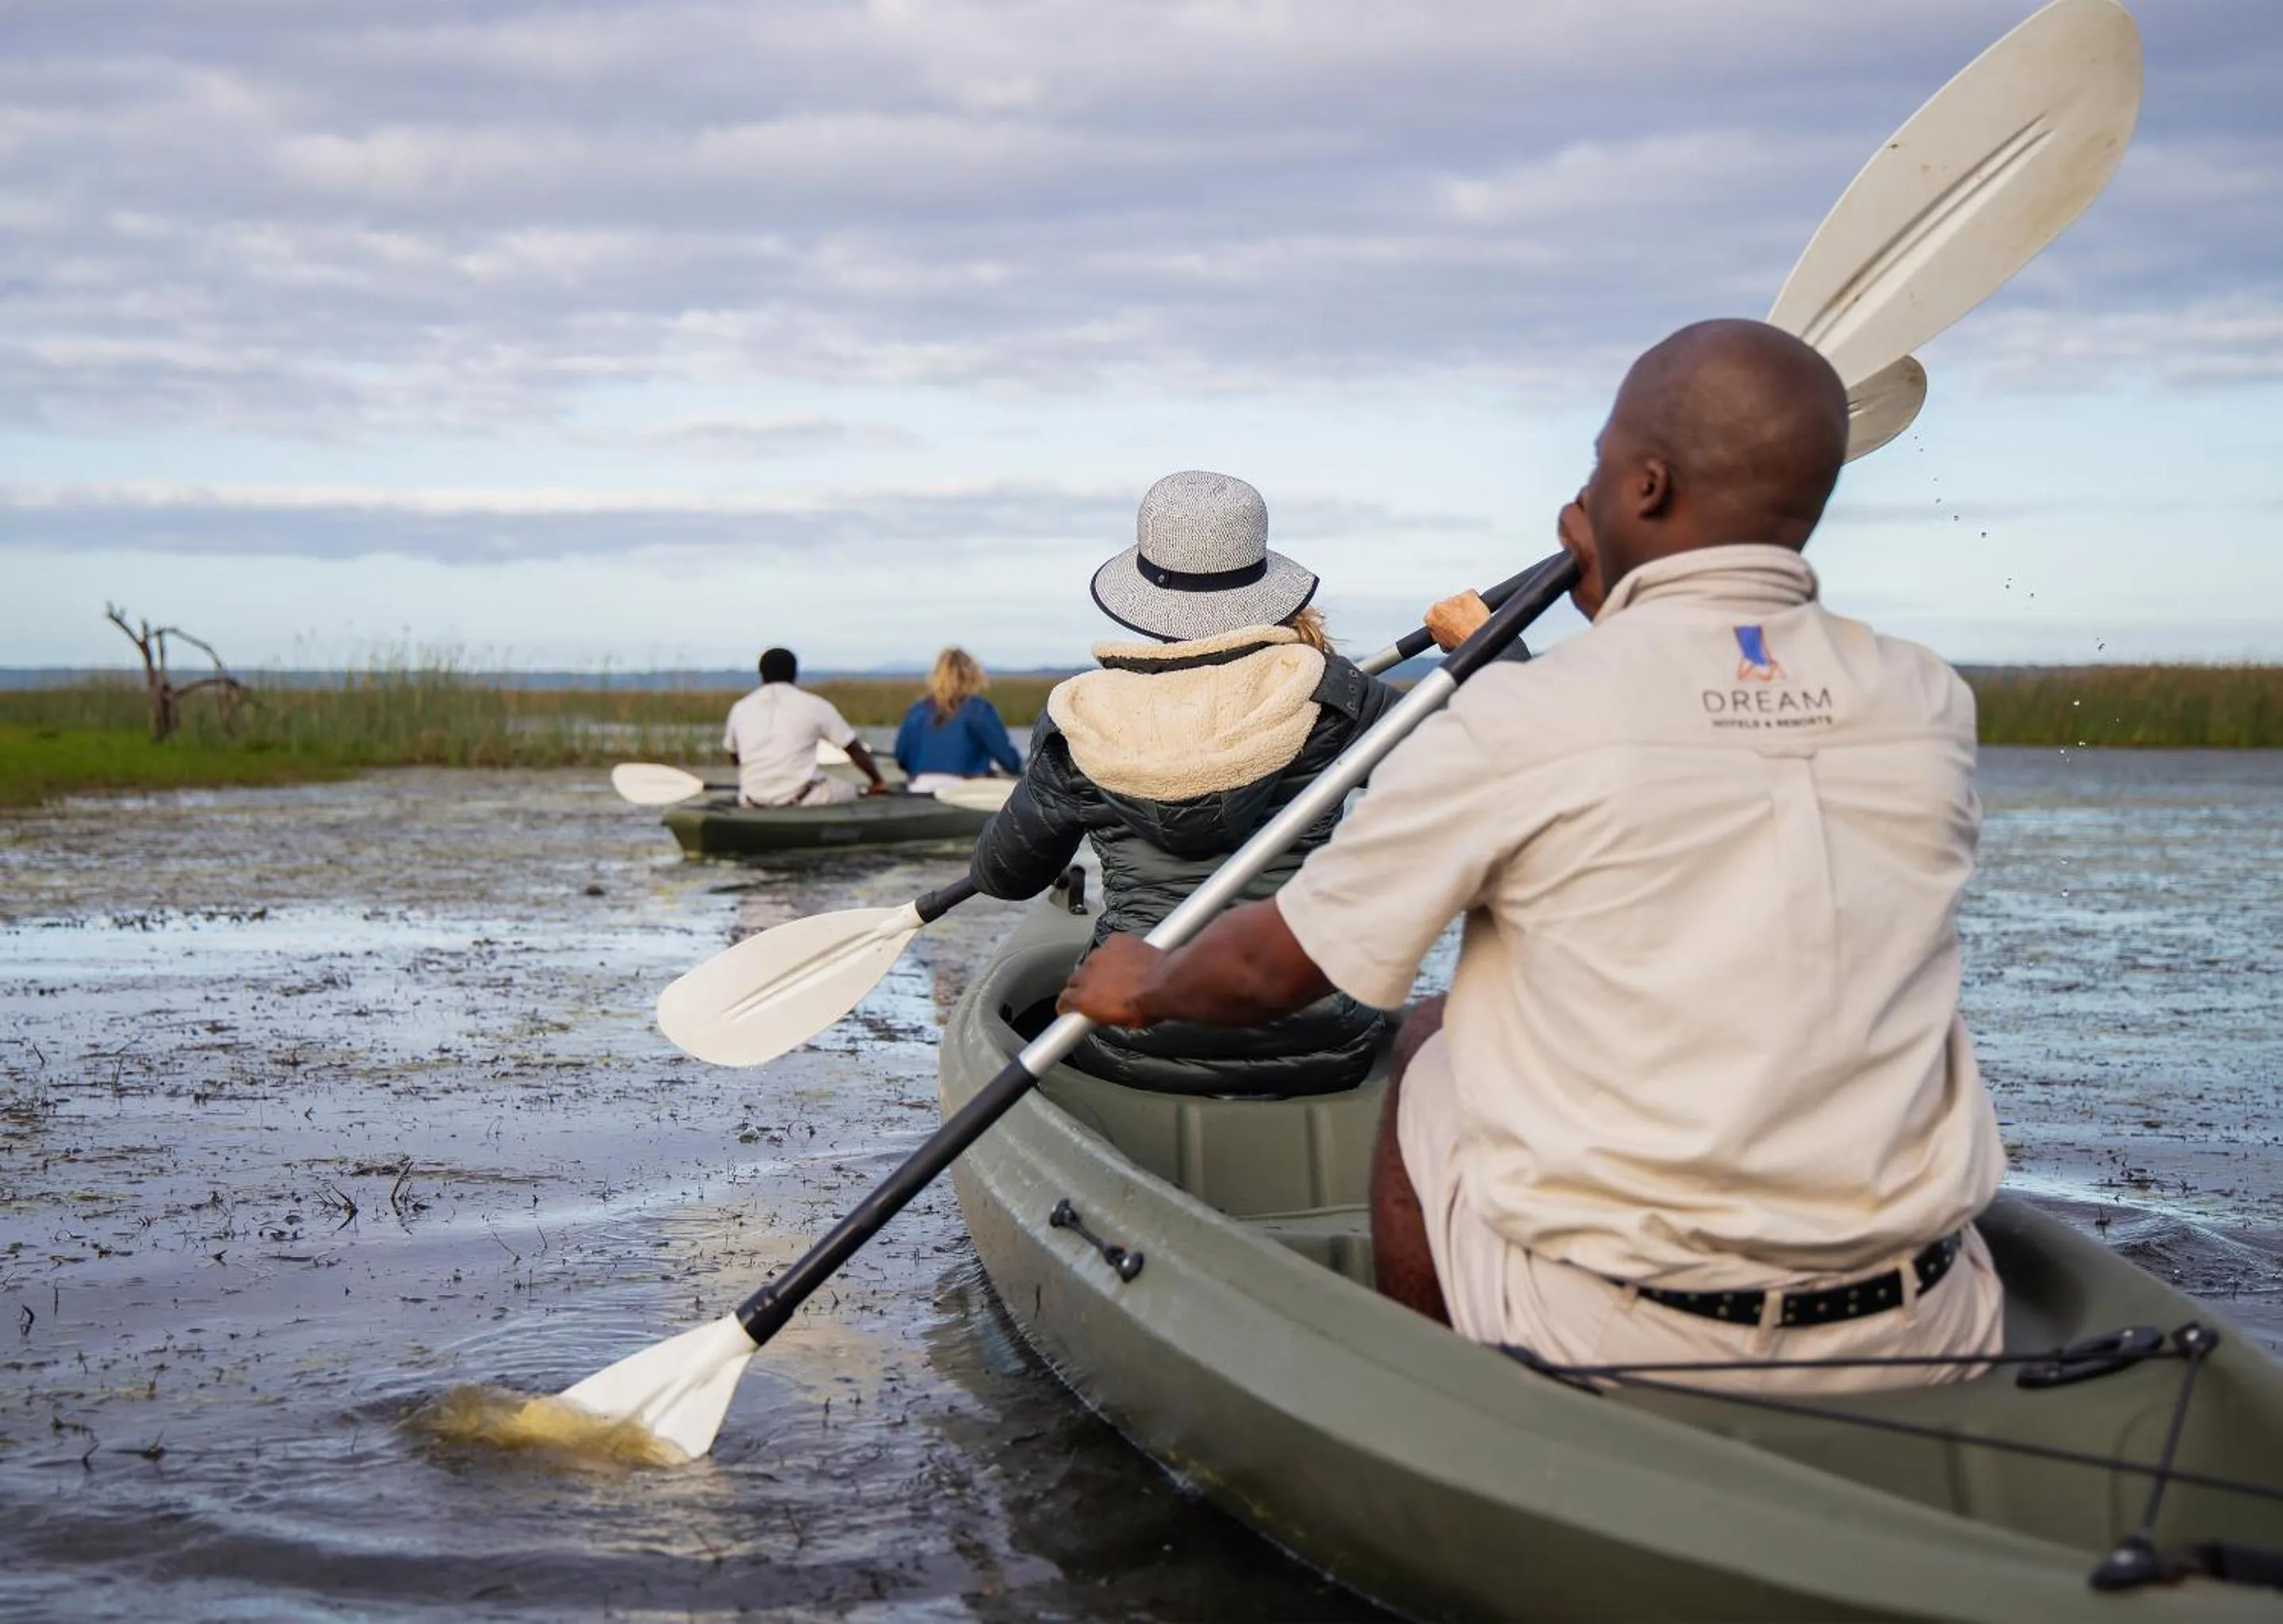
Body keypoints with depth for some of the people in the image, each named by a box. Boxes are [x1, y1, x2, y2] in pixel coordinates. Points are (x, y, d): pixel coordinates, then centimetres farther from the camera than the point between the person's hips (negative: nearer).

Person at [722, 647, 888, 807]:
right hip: (801, 800, -3)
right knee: (847, 790, 23)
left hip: (752, 803, 4)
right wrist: (878, 782, 21)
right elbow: (856, 750, 5)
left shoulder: (740, 709, 8)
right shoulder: (813, 706, 0)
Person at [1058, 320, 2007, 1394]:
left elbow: (1270, 969, 1)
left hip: (1611, 1341, -4)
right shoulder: (1931, 710, 0)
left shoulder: (1518, 725, -11)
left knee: (1428, 1057, 23)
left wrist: (1141, 988, 21)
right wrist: (1625, 619, 26)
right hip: (1924, 1345, 4)